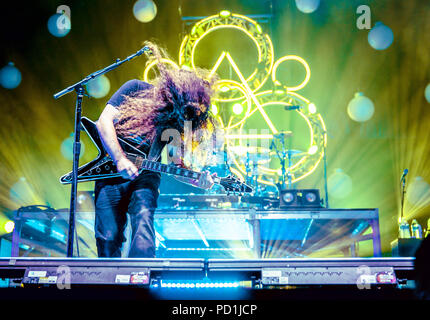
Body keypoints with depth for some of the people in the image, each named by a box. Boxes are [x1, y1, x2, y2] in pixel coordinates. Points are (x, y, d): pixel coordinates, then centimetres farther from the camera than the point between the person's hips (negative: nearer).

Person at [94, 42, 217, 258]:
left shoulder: (177, 123, 1)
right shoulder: (135, 90, -6)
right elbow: (104, 121, -13)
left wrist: (198, 181, -18)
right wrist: (120, 160, -23)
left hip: (144, 176, 1)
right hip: (111, 173, -1)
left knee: (143, 218, -24)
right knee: (108, 237, -2)